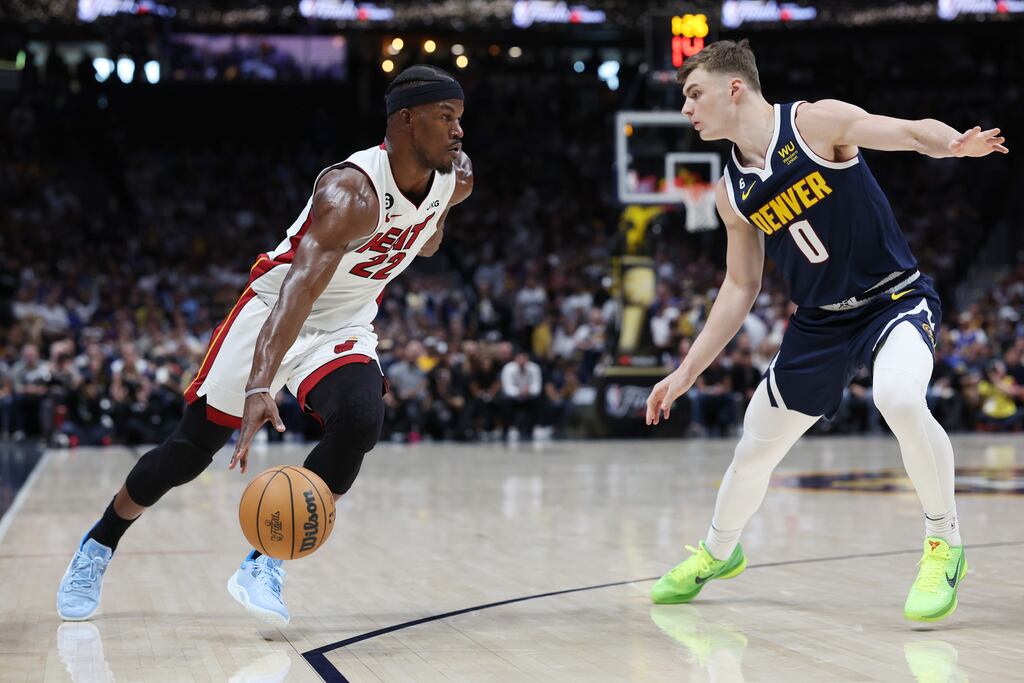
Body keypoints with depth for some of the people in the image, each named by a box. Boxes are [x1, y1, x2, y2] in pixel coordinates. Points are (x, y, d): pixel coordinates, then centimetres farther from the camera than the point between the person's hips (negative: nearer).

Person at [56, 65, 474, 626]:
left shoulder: (456, 178, -11)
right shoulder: (351, 191, -33)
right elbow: (299, 289, -46)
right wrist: (260, 388, -56)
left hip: (346, 328, 5)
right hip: (274, 311, -4)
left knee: (360, 423, -26)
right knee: (192, 448, 1)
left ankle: (265, 565, -14)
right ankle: (99, 544, 27)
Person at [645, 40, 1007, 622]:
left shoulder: (816, 122, -13)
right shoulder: (732, 192, 3)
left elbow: (912, 131, -19)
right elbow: (741, 288, 11)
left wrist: (954, 144, -44)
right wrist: (686, 372, 9)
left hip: (896, 299, -6)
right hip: (821, 321, 6)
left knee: (900, 399, -36)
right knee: (755, 450, 12)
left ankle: (944, 545, -16)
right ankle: (717, 552, 41)